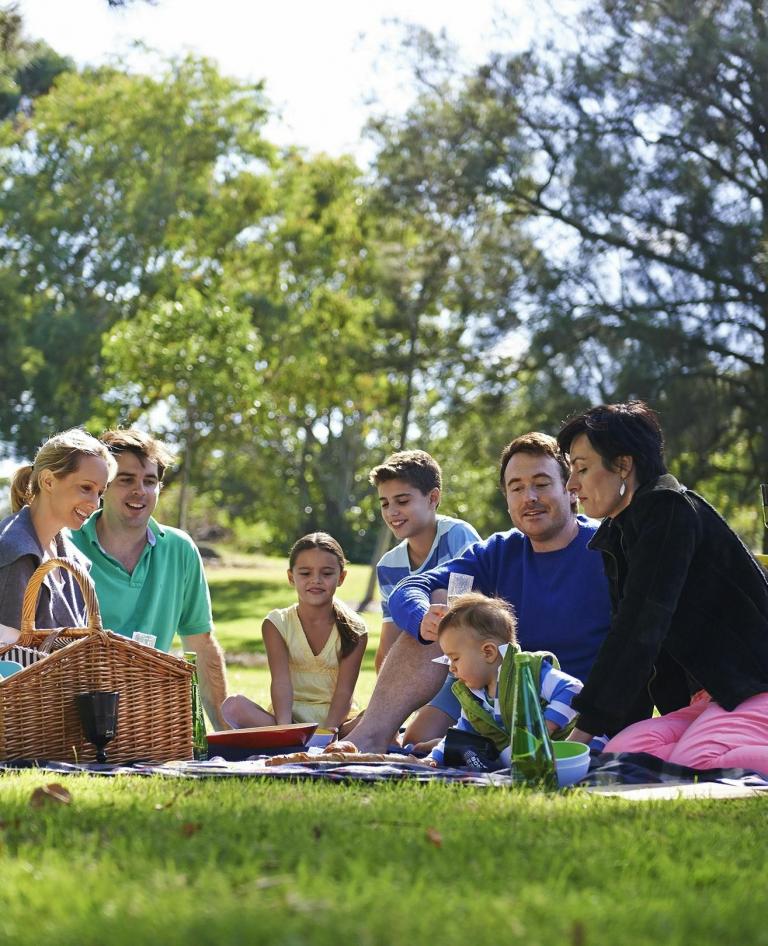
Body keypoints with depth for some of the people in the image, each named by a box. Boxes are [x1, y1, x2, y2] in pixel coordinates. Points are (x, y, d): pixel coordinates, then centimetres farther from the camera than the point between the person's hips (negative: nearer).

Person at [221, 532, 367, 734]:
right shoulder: (277, 624, 1)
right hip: (291, 715, 1)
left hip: (336, 720, -1)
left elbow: (344, 691, -9)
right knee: (233, 707, -29)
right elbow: (281, 682, -12)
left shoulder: (353, 629, -1)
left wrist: (328, 732, -27)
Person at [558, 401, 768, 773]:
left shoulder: (669, 508, -11)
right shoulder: (615, 539, 17)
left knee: (692, 764, -34)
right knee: (619, 751, -18)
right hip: (715, 697, 9)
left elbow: (643, 624, -19)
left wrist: (588, 725, -21)